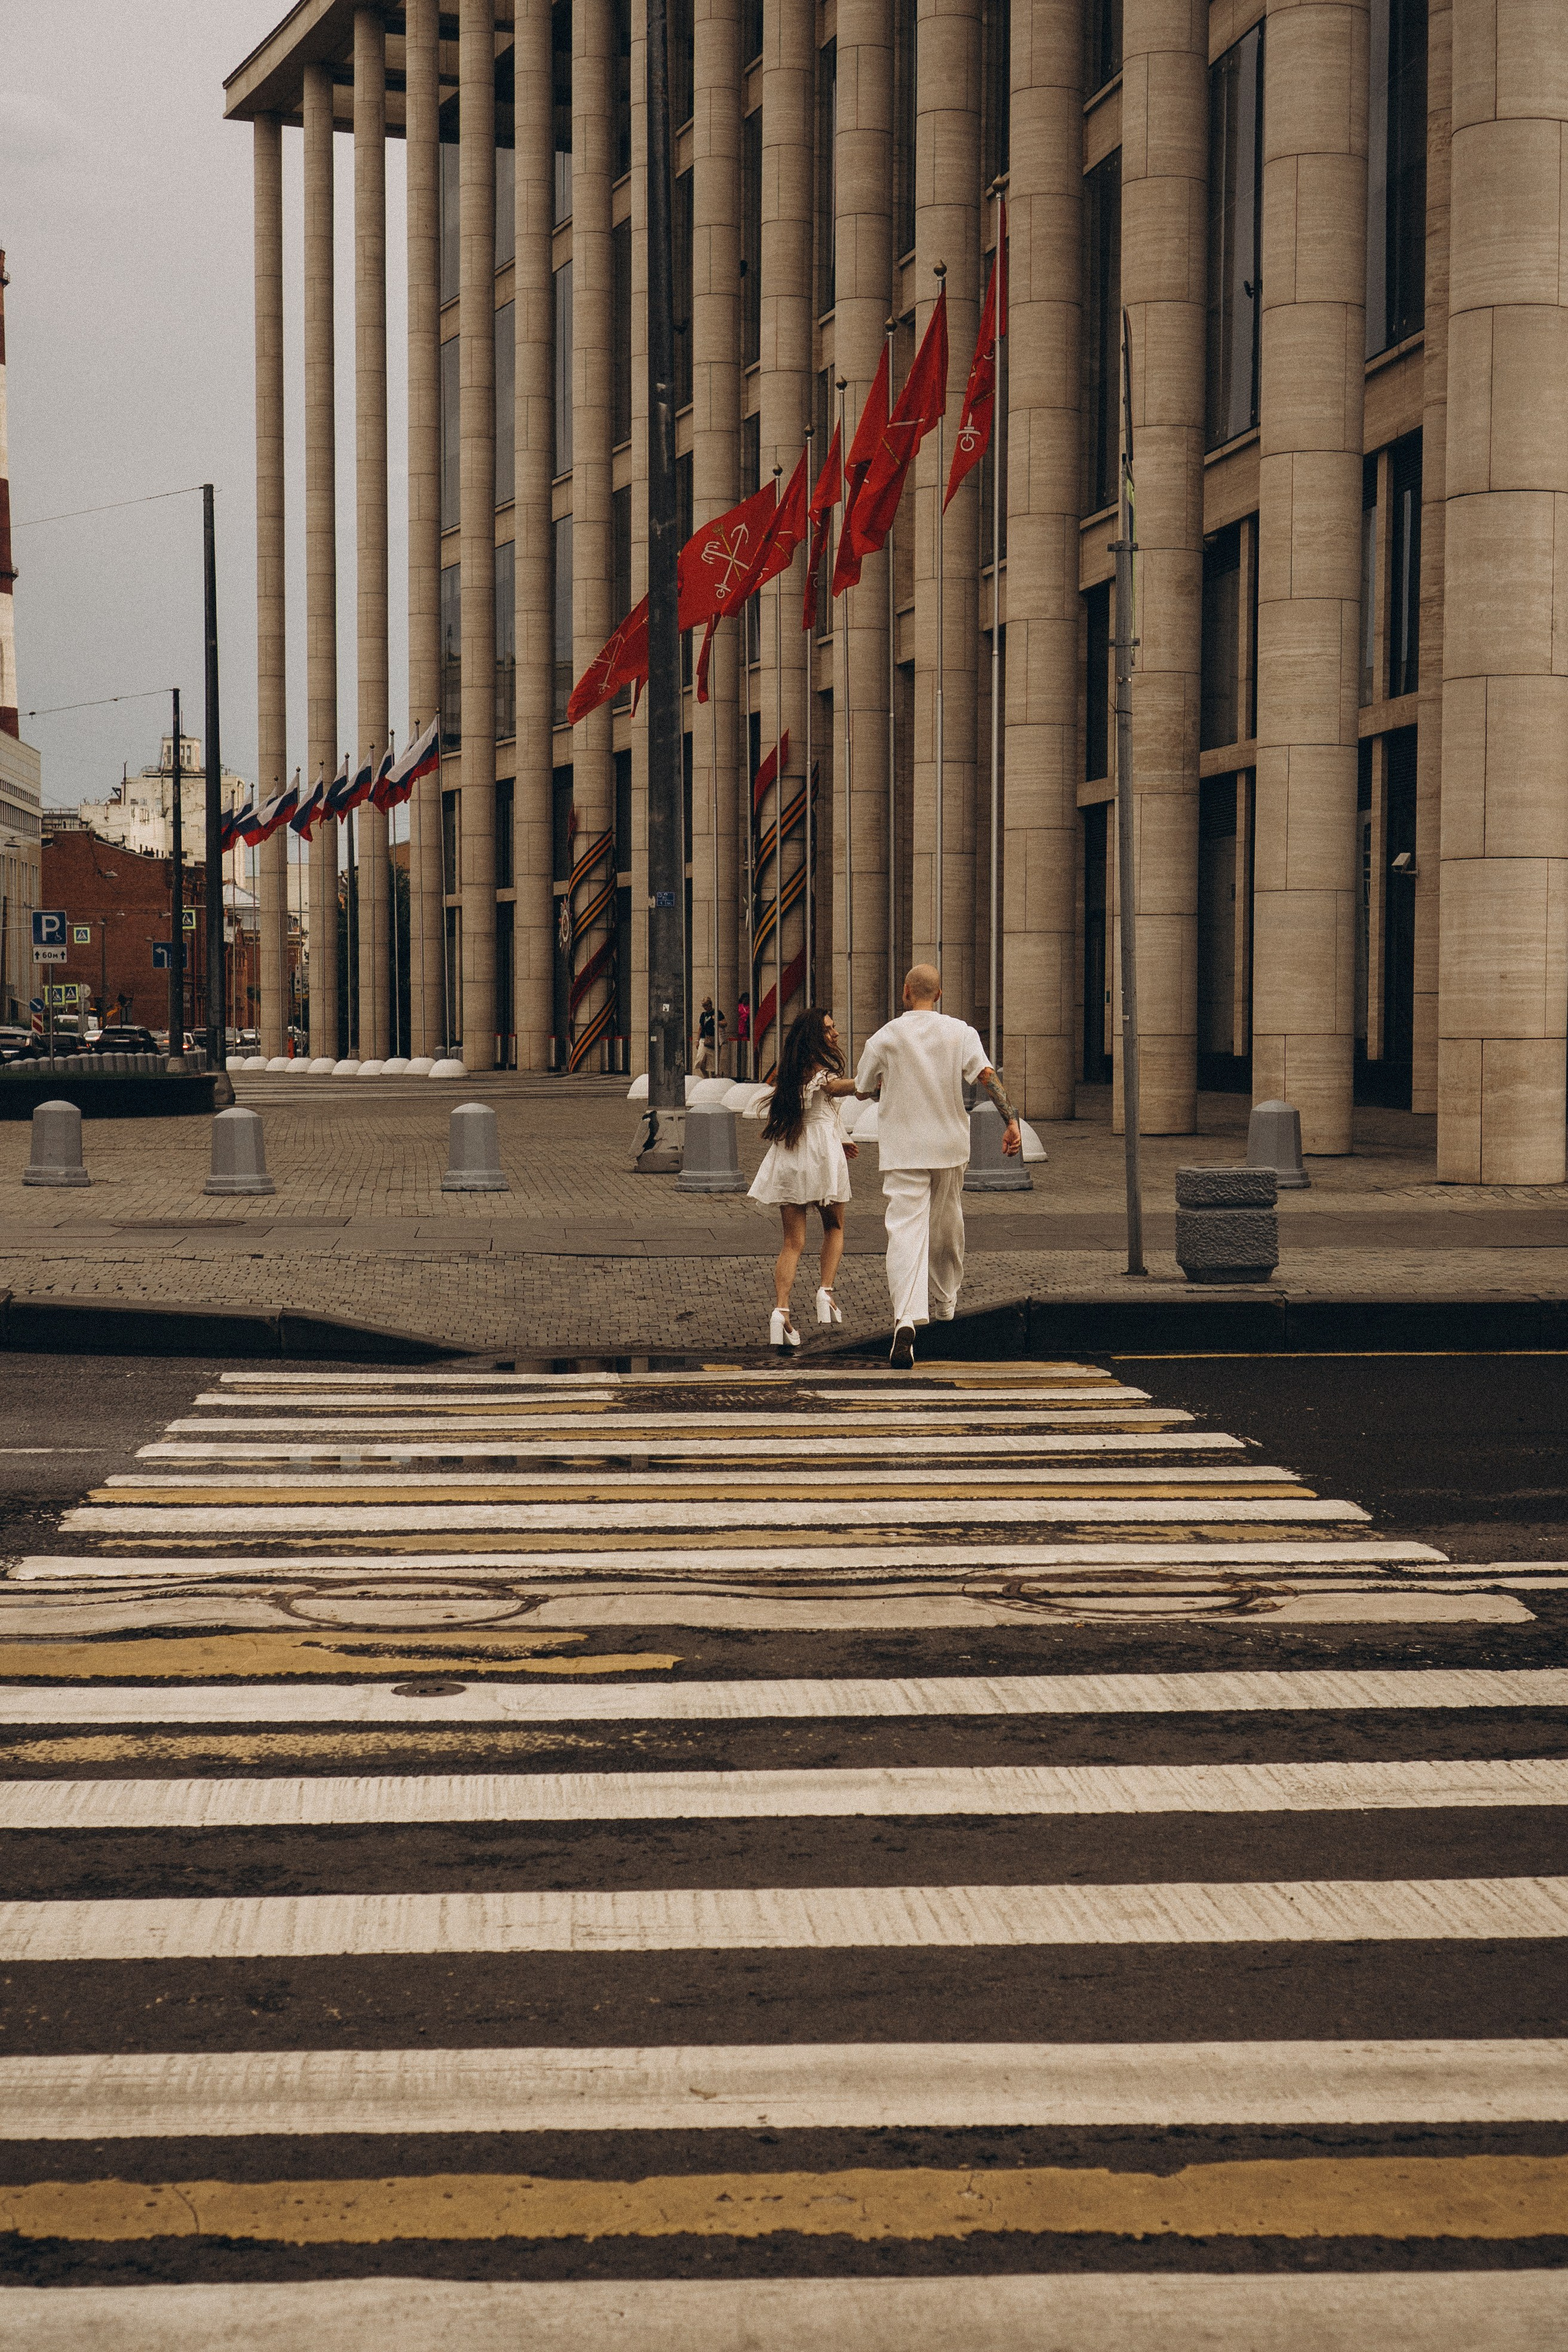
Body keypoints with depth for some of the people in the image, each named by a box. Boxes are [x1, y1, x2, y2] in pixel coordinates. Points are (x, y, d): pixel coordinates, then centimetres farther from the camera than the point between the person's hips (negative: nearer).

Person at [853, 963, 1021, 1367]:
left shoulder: (885, 1037, -1)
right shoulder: (961, 1032, 0)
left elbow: (862, 1091, 9)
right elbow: (987, 1075, -14)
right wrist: (1012, 1120, -18)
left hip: (902, 1150, -2)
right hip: (950, 1145, 2)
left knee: (905, 1230, -11)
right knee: (946, 1228, 21)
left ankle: (906, 1319, -30)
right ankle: (944, 1303, 38)